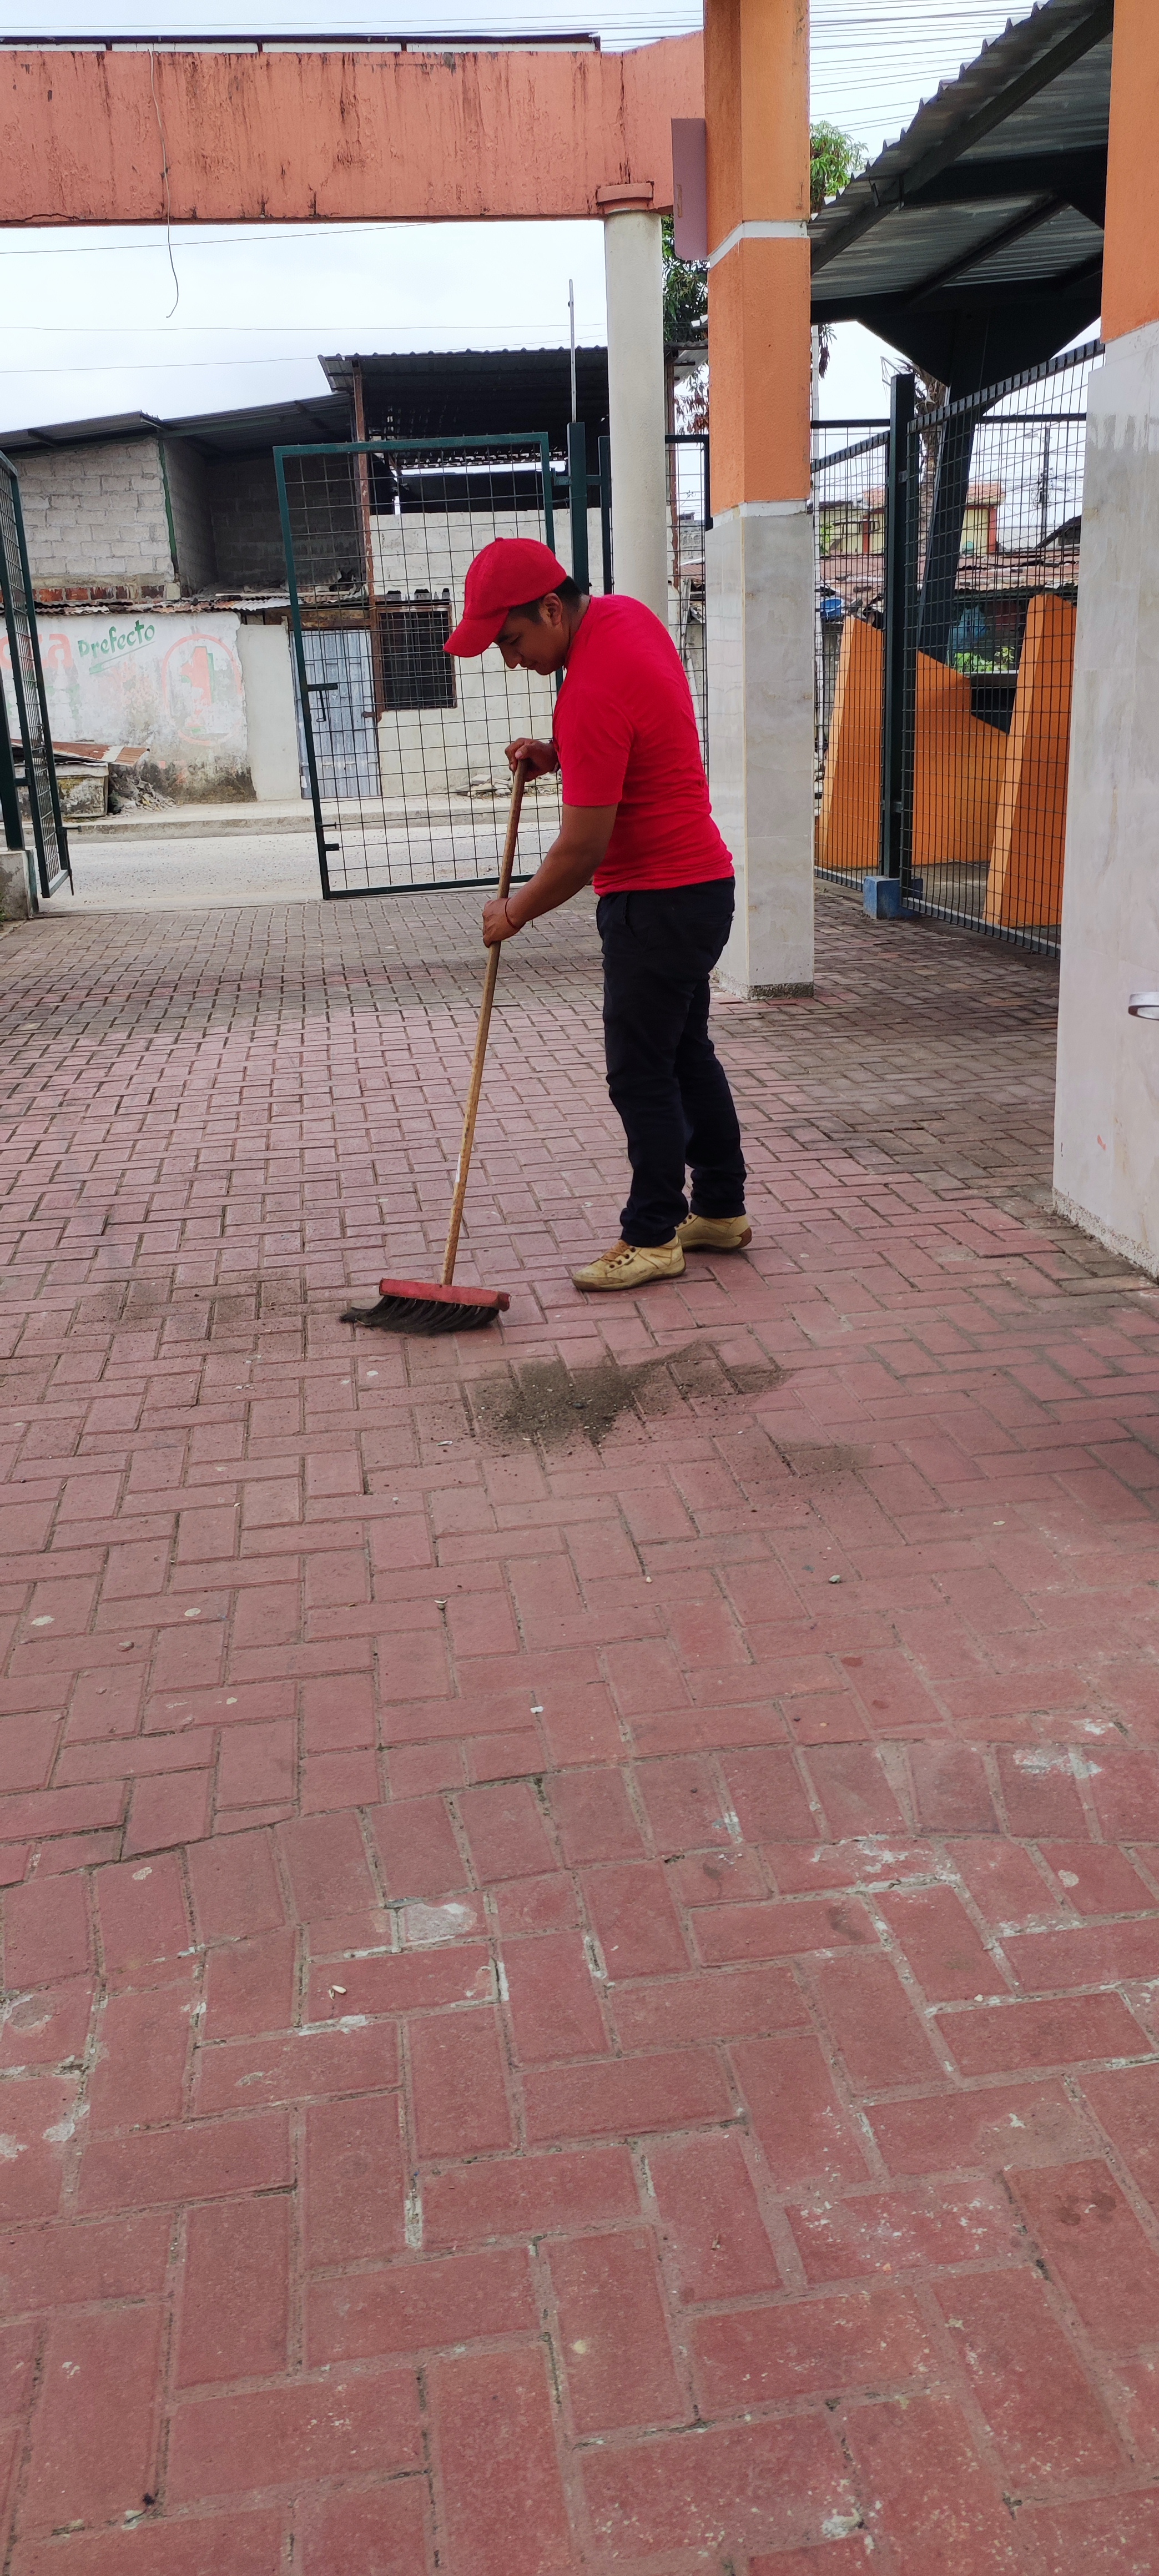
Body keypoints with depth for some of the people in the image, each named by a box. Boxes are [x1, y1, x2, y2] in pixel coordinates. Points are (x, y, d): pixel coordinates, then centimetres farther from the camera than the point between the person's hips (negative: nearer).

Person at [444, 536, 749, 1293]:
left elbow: (583, 848, -23)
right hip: (698, 882, 10)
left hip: (658, 902, -10)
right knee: (687, 1053, 17)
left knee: (642, 1073, -3)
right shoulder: (626, 613, 5)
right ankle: (721, 1209, 28)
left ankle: (653, 1238, 7)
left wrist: (514, 914, -8)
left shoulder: (593, 694, -25)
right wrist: (560, 755, 5)